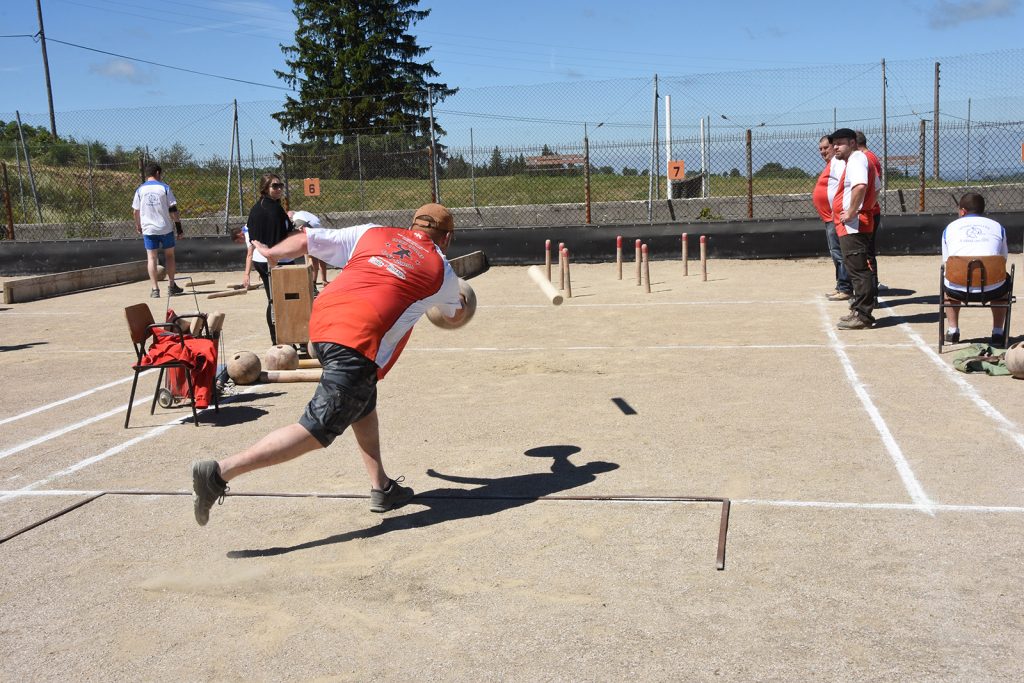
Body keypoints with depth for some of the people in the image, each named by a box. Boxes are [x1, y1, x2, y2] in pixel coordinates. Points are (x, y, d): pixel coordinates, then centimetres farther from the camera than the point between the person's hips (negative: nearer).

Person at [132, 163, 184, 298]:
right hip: (165, 227, -1)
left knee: (151, 257, 4)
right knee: (169, 255, 13)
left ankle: (155, 289, -1)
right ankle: (171, 286, 16)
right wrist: (178, 225, 1)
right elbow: (173, 209, -7)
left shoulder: (140, 190, 2)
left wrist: (138, 226, 23)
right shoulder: (164, 188, -4)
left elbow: (135, 211, 7)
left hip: (148, 229, 1)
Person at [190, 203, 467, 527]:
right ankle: (219, 472, -13)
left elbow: (306, 239, 18)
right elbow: (455, 315, 36)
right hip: (359, 344, -6)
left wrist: (271, 252, 37)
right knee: (317, 429, -5)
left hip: (322, 320, 6)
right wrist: (462, 304, 61)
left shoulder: (372, 233, 20)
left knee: (363, 405, 25)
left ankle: (382, 488, 30)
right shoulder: (441, 270, 16)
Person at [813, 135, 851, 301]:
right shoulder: (831, 163, 20)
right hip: (830, 217, 11)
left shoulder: (838, 162, -13)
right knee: (835, 253, 16)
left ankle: (845, 289, -6)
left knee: (839, 253, -9)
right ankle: (841, 287, 24)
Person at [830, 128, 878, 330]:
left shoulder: (856, 160, -12)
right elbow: (876, 188, 31)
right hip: (853, 227, 11)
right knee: (859, 269, 15)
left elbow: (860, 186, -31)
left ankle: (862, 316, -8)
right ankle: (860, 311, 23)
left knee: (859, 270, -9)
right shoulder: (859, 160, 22)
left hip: (853, 225, -11)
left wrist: (851, 213, -25)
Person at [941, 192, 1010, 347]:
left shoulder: (950, 228, 16)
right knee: (1005, 283, 35)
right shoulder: (998, 227, 16)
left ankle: (953, 330, 28)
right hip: (991, 290, 0)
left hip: (958, 290, 0)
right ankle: (998, 333, 26)